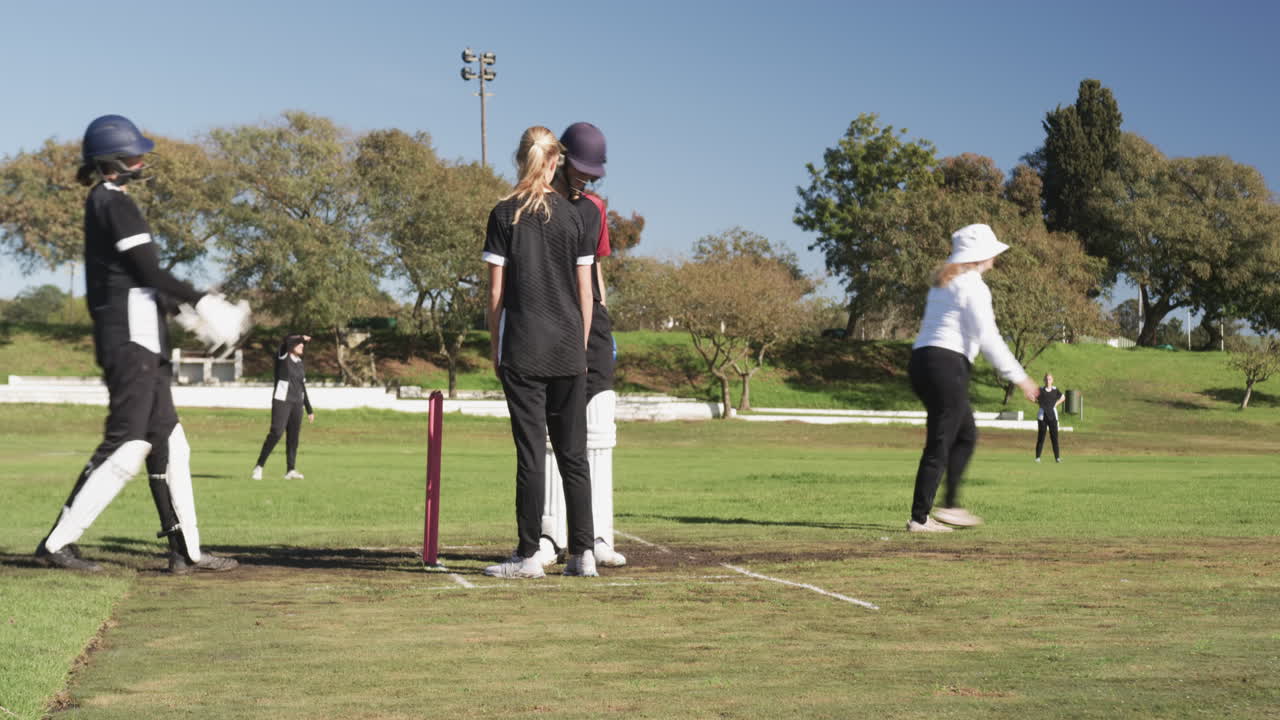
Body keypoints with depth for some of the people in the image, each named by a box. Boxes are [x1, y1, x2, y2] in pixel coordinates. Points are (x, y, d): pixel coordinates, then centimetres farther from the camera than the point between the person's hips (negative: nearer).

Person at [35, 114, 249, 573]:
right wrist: (201, 303, -11)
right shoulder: (115, 203, -10)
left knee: (168, 444, 10)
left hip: (142, 343, 10)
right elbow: (149, 272, -17)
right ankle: (57, 543, -9)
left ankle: (186, 550, 13)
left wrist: (188, 312, 14)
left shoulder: (103, 203, 20)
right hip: (130, 340, -10)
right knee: (126, 446, -12)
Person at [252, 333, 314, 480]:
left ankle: (290, 470, 1)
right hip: (281, 401, -6)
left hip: (297, 403, 6)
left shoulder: (300, 364, 17)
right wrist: (302, 338, -30)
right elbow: (286, 340, -21)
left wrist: (309, 410, 19)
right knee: (276, 433, -14)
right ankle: (259, 466, -6)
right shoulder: (283, 357, 0)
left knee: (293, 436, 0)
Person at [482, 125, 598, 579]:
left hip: (522, 349, -2)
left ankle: (528, 555, 1)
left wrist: (494, 348, 6)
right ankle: (582, 553, 6)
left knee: (530, 451, -1)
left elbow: (496, 291, -2)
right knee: (573, 453, 6)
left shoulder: (504, 215, -1)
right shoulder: (575, 217, 5)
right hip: (569, 351, 2)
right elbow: (585, 292, 5)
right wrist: (581, 347, 13)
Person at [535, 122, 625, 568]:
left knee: (599, 435, -1)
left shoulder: (594, 208, 16)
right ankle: (551, 535, 5)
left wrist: (604, 324, 15)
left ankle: (597, 538, 1)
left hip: (590, 323, 4)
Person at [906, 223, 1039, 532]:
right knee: (939, 446, -5)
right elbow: (988, 338, -14)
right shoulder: (972, 286, -8)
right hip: (947, 364, -9)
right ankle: (919, 518, -4)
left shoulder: (942, 282, 19)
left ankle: (950, 505, 18)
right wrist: (1019, 377, -10)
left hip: (921, 359, 9)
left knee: (967, 435, 20)